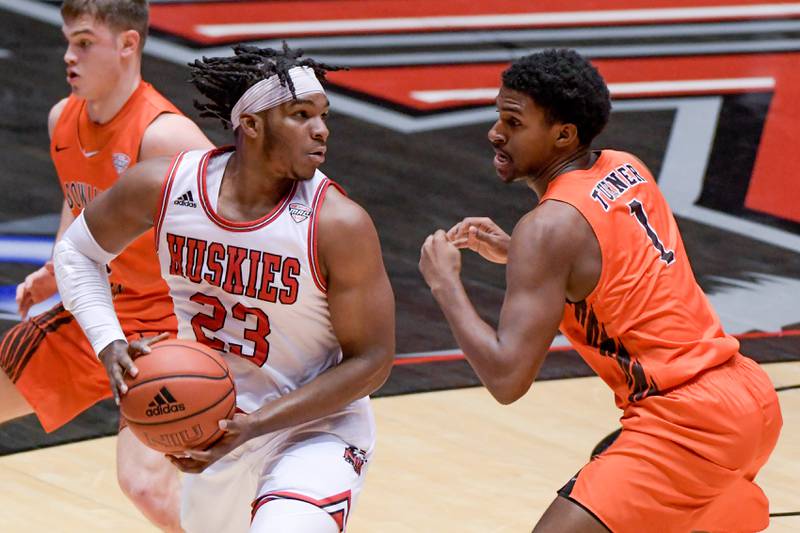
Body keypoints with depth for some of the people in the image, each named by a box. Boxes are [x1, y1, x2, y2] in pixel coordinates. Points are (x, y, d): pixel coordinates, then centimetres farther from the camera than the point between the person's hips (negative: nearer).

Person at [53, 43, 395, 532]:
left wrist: (255, 425, -25)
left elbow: (371, 362, -18)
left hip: (317, 428, -5)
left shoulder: (339, 225, -25)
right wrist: (110, 345, -14)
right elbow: (78, 252, 4)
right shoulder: (163, 187, -15)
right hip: (216, 424, 5)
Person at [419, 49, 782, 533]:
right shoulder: (628, 171, 8)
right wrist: (512, 252, 16)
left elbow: (507, 378, -20)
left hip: (688, 424, -10)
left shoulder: (550, 227, -16)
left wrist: (444, 282, -8)